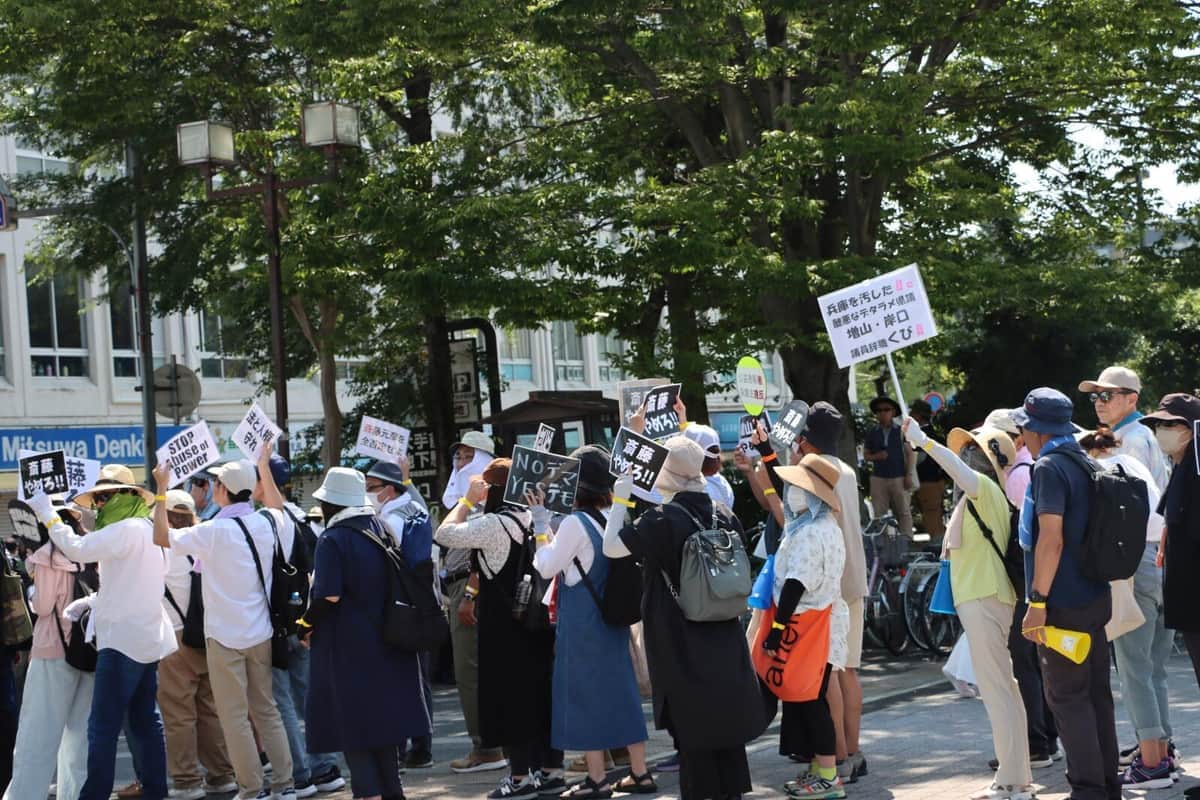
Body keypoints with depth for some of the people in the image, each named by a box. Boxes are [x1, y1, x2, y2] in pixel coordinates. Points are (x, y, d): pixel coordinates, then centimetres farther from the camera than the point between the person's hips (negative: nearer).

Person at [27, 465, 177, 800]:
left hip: (123, 639, -10)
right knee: (144, 722, 11)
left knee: (103, 726, -10)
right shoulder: (146, 529, 18)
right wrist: (93, 602, 19)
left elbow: (78, 549, -21)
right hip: (145, 636, 10)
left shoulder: (128, 529, -14)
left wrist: (47, 514, -11)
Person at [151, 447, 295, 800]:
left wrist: (161, 489, 1)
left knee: (234, 716, 2)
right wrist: (265, 467, 33)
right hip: (261, 632, 6)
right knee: (267, 710, 14)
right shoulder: (268, 522, -1)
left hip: (225, 636, -5)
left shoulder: (214, 532, -17)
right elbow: (278, 507, 24)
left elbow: (162, 536, -6)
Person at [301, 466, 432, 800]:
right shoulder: (380, 529, 6)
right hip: (386, 641, 7)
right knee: (382, 715, 15)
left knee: (352, 721, 1)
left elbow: (328, 596, -20)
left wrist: (307, 622, -5)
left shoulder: (333, 540, -14)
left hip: (348, 647, -6)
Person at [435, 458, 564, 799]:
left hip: (504, 625, -7)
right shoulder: (534, 518, 4)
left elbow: (444, 534, -14)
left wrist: (467, 500, -5)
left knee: (510, 697, 0)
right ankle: (551, 770, 17)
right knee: (541, 693, 12)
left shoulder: (495, 524, -16)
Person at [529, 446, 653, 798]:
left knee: (585, 693, 2)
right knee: (620, 688, 12)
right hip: (613, 618, 7)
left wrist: (540, 524, -2)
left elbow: (546, 567, -8)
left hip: (581, 623, -7)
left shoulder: (575, 523, -17)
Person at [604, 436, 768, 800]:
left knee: (693, 729, 2)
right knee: (726, 721, 13)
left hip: (682, 647, -5)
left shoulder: (662, 520, -15)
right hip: (724, 641, 5)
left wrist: (620, 501, 0)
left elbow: (611, 547, -9)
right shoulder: (724, 517, 3)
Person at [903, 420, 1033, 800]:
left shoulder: (985, 488, -10)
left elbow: (964, 475, -33)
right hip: (979, 598, 11)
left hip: (984, 599, -11)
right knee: (1000, 690, 13)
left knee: (998, 691, -10)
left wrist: (923, 441, -37)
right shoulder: (979, 495, 21)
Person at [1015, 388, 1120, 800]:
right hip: (1094, 598, 9)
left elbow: (1051, 539, -22)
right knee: (1097, 694, 12)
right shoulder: (1085, 463, 13)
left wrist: (1038, 601, -20)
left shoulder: (1050, 467, -15)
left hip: (1063, 603, -9)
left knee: (1067, 697, -3)